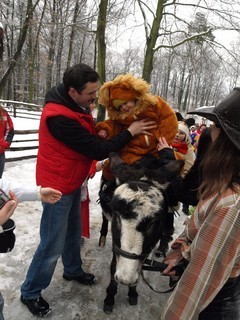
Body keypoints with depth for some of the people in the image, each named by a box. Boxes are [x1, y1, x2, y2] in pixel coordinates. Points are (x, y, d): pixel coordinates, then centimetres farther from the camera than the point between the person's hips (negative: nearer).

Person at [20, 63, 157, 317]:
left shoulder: (76, 105, 1)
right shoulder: (60, 117, -29)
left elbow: (90, 138, 13)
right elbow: (97, 150, -26)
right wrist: (130, 132, -19)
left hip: (72, 182, 9)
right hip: (58, 187, -9)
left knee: (73, 231, 23)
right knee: (53, 245, 4)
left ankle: (73, 270, 46)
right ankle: (30, 292, 27)